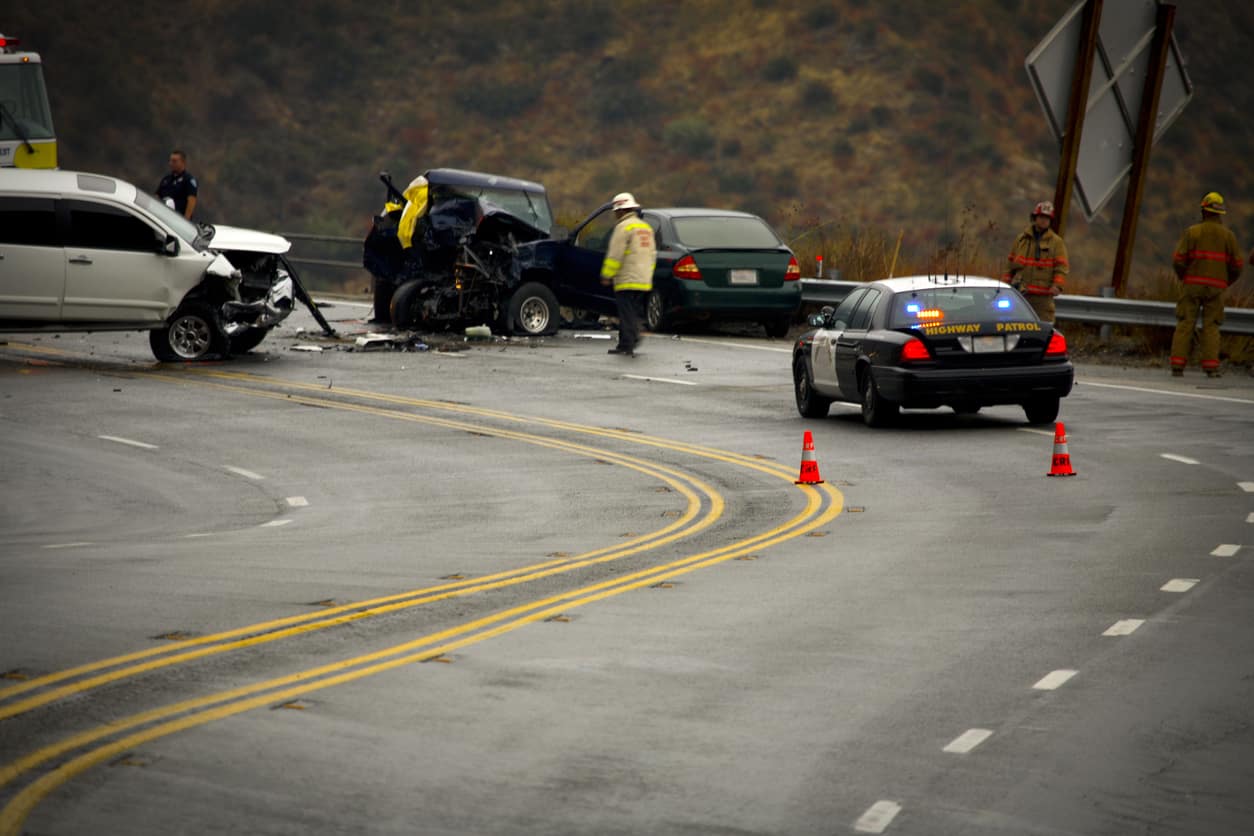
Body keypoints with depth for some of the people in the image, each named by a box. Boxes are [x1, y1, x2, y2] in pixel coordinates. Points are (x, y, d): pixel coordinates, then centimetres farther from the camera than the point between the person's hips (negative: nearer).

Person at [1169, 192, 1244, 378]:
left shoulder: (1191, 232, -4)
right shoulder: (1228, 235, 0)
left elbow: (1178, 260, -9)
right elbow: (1236, 265, -1)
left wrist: (1183, 278, 11)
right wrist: (1226, 282, 18)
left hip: (1193, 285, -1)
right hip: (1215, 288, 1)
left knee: (1185, 325, 3)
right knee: (1211, 327, 6)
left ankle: (1177, 367, -4)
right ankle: (1211, 367, -7)